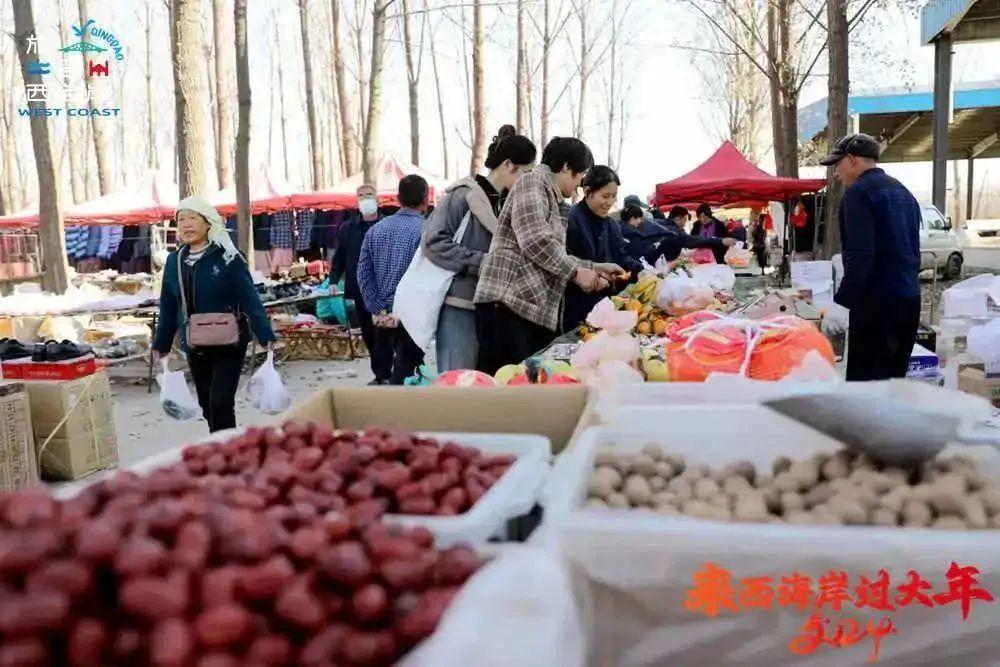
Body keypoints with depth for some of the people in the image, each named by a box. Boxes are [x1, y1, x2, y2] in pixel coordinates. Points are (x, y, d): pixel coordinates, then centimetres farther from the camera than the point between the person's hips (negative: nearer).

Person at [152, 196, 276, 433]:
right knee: (208, 406, 13)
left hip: (229, 344, -5)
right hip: (195, 348, 6)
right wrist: (161, 343, 13)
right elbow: (168, 307, 10)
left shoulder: (228, 258, -12)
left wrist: (267, 337, -22)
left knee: (221, 403, -11)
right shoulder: (174, 261, 3)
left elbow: (250, 300, -16)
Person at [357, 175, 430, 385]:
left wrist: (379, 310, 1)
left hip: (383, 317, 6)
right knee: (403, 374, 1)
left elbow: (363, 274, 3)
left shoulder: (376, 229, 6)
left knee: (401, 366, 20)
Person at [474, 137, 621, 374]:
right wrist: (576, 272, -8)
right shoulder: (533, 181, -3)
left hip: (536, 309, 10)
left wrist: (594, 267, 24)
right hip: (507, 303, -10)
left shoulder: (552, 198, 25)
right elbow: (536, 242, -17)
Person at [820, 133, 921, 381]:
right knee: (894, 378, 14)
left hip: (876, 302, -9)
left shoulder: (858, 192, -9)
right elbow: (912, 251, 22)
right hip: (909, 299, 9)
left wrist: (841, 302, -18)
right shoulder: (904, 192, 19)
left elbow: (860, 255, -19)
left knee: (863, 380, -5)